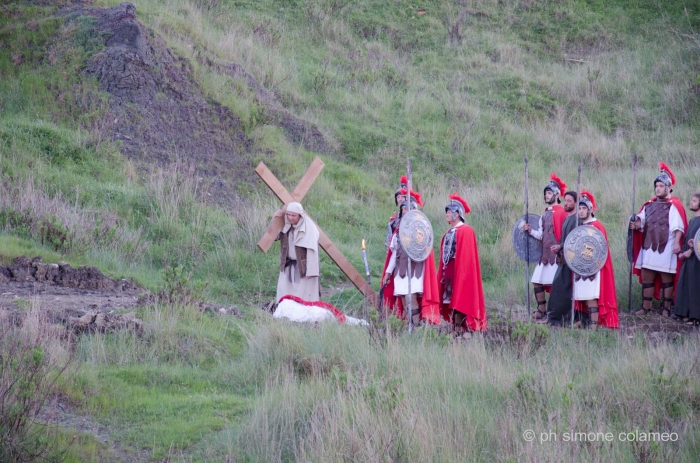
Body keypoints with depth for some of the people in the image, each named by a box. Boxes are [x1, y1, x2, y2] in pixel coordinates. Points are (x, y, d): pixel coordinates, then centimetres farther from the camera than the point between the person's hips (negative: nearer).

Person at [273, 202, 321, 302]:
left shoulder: (308, 228, -17)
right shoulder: (286, 226, 4)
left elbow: (312, 251, -19)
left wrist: (311, 271, -23)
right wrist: (275, 219, -3)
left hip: (303, 268, -7)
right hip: (288, 267, 7)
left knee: (304, 298, -4)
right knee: (285, 297, 5)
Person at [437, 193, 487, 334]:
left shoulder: (466, 231, -8)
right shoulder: (449, 233, 17)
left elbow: (466, 255, -13)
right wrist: (442, 273, 14)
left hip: (460, 268, -8)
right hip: (448, 269, 8)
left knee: (458, 301, -9)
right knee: (450, 300, 5)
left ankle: (459, 330, -8)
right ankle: (456, 329, 7)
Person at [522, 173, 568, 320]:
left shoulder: (561, 212, -9)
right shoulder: (545, 214, 16)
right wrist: (531, 231, 1)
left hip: (556, 253, -9)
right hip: (545, 253, 9)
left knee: (554, 283, -7)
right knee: (537, 281, 7)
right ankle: (541, 309, 16)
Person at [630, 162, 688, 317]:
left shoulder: (674, 205, -5)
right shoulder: (649, 205, 14)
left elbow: (678, 226, -12)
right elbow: (642, 222, 14)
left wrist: (676, 243, -22)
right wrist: (636, 224, -8)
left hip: (666, 248, -6)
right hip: (648, 247, 6)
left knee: (666, 278, 1)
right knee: (646, 277, 6)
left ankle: (666, 308, 7)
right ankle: (646, 307, 13)